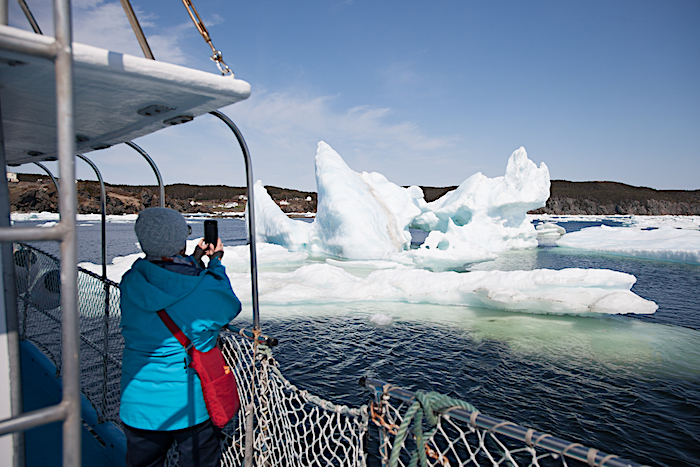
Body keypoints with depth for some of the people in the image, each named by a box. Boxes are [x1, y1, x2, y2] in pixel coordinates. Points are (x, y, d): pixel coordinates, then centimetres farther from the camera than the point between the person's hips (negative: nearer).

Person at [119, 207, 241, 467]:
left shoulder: (130, 283, -10)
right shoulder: (206, 290, -21)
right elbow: (231, 307, 1)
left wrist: (194, 261, 11)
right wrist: (216, 264, 11)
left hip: (139, 405, 3)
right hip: (193, 406, -3)